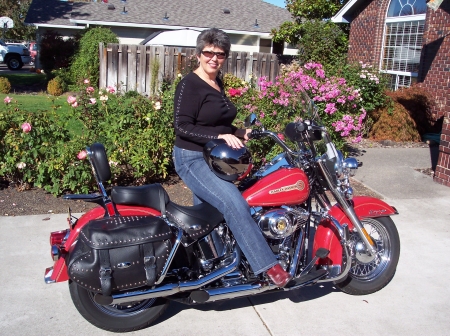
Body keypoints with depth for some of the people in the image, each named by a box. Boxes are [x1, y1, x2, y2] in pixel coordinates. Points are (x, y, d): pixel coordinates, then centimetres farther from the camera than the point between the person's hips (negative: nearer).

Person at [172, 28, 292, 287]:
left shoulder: (218, 83, 13)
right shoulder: (190, 85, -13)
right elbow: (182, 127, -20)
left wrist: (238, 133, 8)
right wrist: (220, 136, -27)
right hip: (192, 160, -9)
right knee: (235, 204, -27)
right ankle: (268, 265, -23)